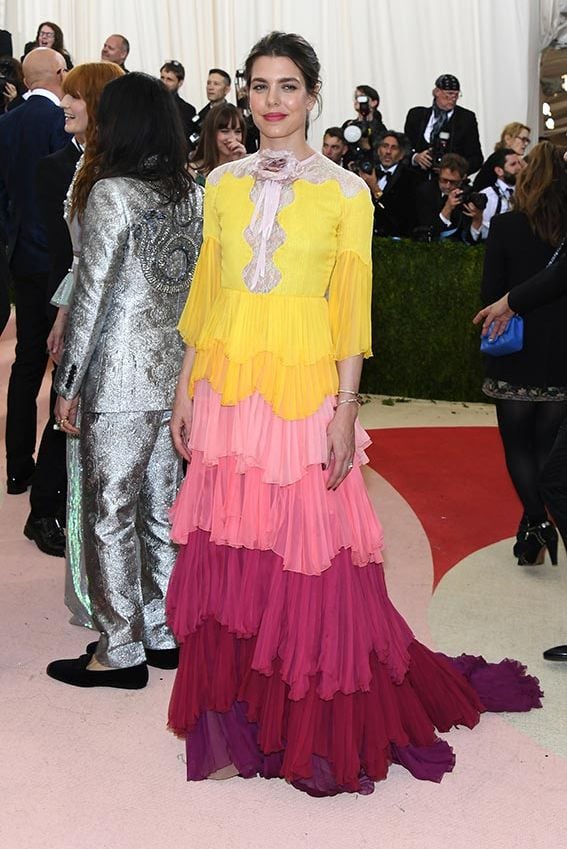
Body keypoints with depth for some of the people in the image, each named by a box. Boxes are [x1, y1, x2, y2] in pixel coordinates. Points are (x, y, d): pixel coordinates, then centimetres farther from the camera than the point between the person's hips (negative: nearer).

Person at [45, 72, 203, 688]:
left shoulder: (111, 193, -12)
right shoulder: (192, 194, 8)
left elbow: (92, 295, -13)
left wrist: (68, 384, -8)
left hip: (121, 381, -7)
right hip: (176, 374, 7)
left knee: (110, 513, 3)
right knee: (161, 505, 15)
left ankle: (121, 651, 11)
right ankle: (164, 632, 25)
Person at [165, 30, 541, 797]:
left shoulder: (345, 192, 1)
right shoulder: (222, 184, 10)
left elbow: (352, 308, -1)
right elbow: (206, 292, 12)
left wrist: (345, 411, -8)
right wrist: (185, 390, 9)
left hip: (304, 392, -3)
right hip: (226, 388, 3)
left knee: (309, 564, 1)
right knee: (228, 559, 6)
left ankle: (317, 730, 19)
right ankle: (233, 727, 20)